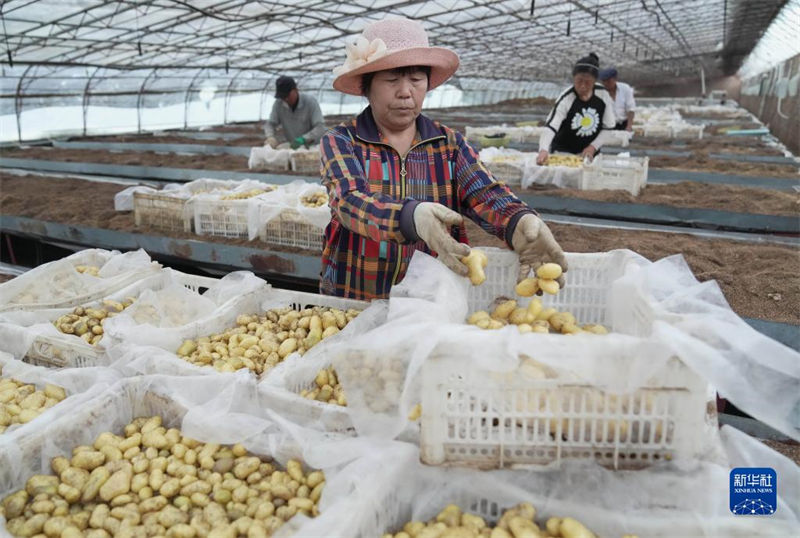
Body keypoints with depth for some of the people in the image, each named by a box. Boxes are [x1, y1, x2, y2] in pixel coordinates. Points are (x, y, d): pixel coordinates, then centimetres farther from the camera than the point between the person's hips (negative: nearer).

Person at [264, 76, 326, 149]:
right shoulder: (278, 104, -4)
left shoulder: (310, 102, -14)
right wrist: (270, 137, -21)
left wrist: (304, 139, -35)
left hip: (313, 147, -3)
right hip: (293, 147, 3)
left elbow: (320, 127, -20)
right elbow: (270, 124, 2)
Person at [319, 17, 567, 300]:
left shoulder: (450, 143, 6)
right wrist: (413, 217, -39)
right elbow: (350, 203, -18)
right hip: (353, 304, -1)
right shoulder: (340, 141, -2)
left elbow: (485, 194, -9)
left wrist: (520, 224, -32)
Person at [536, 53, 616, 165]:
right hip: (562, 153, -3)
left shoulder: (603, 95, -9)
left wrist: (593, 147, -13)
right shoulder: (565, 99, -20)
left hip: (589, 153, 3)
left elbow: (607, 128, 0)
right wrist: (543, 150, -49)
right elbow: (550, 126, -32)